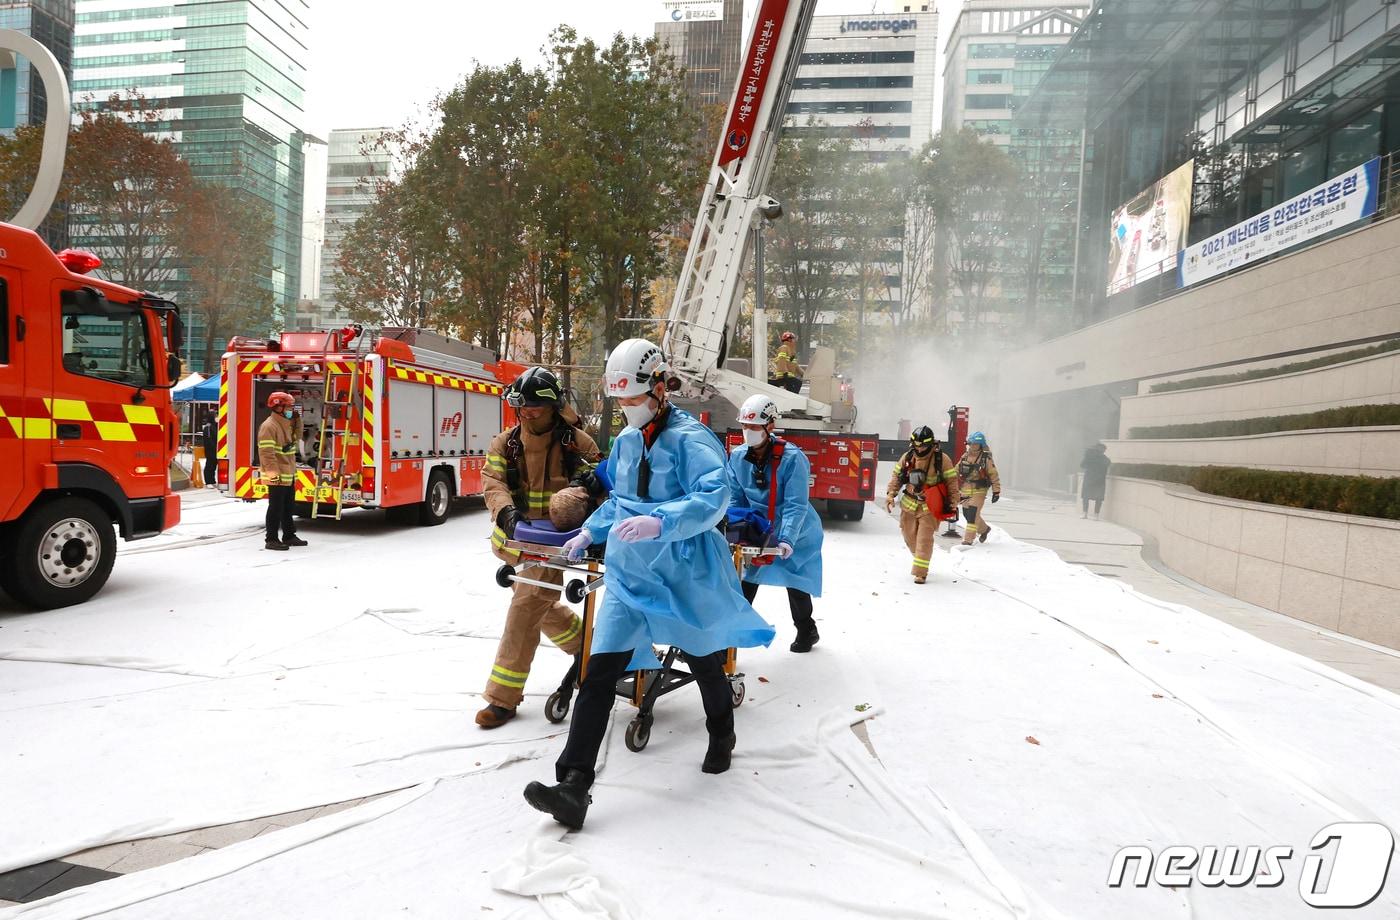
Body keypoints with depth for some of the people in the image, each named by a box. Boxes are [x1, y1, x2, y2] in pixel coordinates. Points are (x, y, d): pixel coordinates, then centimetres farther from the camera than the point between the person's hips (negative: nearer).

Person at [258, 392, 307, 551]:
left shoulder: (287, 425, 15)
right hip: (277, 477, -10)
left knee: (288, 508, 16)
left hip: (289, 475, 10)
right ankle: (272, 539, 3)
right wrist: (274, 474, -25)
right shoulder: (269, 426, -15)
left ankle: (289, 536, 26)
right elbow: (267, 453, -22)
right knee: (276, 508, -4)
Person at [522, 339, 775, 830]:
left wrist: (659, 522, -41)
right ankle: (574, 784, -4)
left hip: (684, 574, -5)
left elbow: (713, 498, -29)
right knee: (600, 671, -6)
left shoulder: (690, 439, -15)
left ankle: (722, 736, 46)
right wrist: (590, 532, 16)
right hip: (628, 572, 5)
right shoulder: (625, 441, 8)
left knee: (703, 660, 17)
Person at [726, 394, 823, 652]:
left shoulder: (792, 457, -25)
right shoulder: (737, 457, -9)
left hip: (795, 534, -3)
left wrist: (787, 539, -36)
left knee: (796, 584, 8)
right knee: (746, 582, 0)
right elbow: (735, 499, 0)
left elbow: (796, 504, -27)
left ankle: (807, 631, 33)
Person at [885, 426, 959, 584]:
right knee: (910, 537, 12)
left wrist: (953, 504, -6)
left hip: (930, 507, -4)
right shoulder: (907, 457, 0)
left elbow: (952, 482, -5)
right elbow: (896, 476, 7)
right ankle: (920, 559, 39)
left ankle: (921, 572, 0)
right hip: (909, 504, 4)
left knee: (924, 539, -8)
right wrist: (890, 495, -3)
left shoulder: (942, 459, -10)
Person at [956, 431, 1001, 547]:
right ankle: (984, 529, 38)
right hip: (965, 490, 6)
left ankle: (968, 539, -5)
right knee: (967, 514, 13)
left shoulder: (986, 459, -9)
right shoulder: (965, 456, 6)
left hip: (979, 491, -6)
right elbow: (956, 471, 14)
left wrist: (996, 492, -7)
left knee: (973, 514, -12)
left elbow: (994, 476, -6)